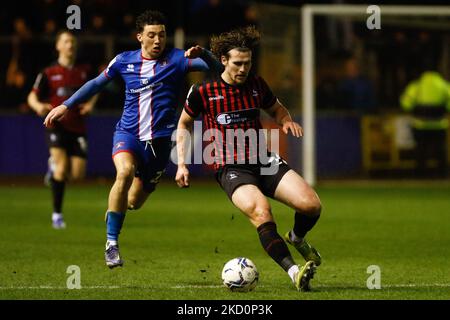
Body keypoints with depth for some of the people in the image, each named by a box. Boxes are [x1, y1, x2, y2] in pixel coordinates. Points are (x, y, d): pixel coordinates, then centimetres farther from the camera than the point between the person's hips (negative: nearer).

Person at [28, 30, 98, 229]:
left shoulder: (84, 71, 6)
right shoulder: (49, 73, -1)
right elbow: (32, 96, 1)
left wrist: (90, 104, 1)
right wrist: (38, 106, -22)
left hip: (78, 128, 3)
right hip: (56, 125, -3)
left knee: (77, 174, -4)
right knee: (62, 166, -21)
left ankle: (55, 168, 34)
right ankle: (57, 214, -9)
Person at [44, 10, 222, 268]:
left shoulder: (175, 59, -3)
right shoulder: (124, 61, 4)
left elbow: (214, 66, -13)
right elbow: (97, 83, 19)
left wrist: (201, 53, -34)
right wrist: (66, 106, 17)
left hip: (160, 140, 0)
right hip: (128, 133, 0)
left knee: (134, 203, 6)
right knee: (125, 172, -33)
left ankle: (118, 205, 47)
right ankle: (112, 244, -27)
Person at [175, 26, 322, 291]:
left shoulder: (257, 85, 7)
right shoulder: (203, 91, -2)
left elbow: (276, 109, 26)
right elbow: (184, 124, 14)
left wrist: (287, 120, 1)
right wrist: (182, 164, 8)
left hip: (263, 161, 4)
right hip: (230, 169, -4)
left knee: (311, 205, -15)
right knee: (261, 212, -34)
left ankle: (297, 238, 21)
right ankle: (294, 272, -37)